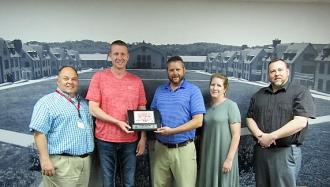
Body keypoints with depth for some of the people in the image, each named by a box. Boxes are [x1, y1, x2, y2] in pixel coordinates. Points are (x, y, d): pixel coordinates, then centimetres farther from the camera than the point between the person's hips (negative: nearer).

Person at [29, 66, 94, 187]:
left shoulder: (83, 102, 14)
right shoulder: (47, 102, -8)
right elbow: (39, 132, -14)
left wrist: (90, 152, 18)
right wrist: (45, 160, -20)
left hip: (85, 160, 7)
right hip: (61, 162, -7)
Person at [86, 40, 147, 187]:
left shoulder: (137, 81, 4)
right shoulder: (99, 77, -3)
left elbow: (142, 112, 7)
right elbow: (93, 109, -8)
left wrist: (143, 138, 1)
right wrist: (118, 122, -16)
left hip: (130, 140, 2)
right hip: (105, 139, -2)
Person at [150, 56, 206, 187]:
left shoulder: (193, 91, -5)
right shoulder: (159, 90, 10)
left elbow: (198, 121, -12)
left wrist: (172, 131, -20)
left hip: (183, 149, -4)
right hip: (161, 147, 4)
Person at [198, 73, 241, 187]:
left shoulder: (231, 105, -9)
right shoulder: (208, 107, 7)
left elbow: (236, 135, -12)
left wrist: (229, 159, -16)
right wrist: (202, 156, 8)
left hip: (224, 156, -5)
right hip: (208, 156, 5)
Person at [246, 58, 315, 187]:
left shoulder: (300, 92, -5)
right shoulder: (259, 94, 11)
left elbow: (300, 122, -16)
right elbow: (250, 118, 9)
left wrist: (271, 137, -18)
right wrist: (260, 135, -11)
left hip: (286, 152, -5)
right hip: (260, 150, 5)